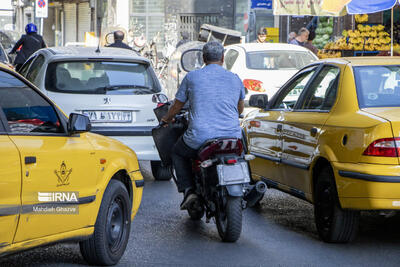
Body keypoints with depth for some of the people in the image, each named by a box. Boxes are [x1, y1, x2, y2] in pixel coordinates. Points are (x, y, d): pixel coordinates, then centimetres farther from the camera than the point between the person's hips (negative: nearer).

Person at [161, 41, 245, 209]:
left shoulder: (192, 77, 2)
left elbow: (177, 106, 13)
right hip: (232, 136, 2)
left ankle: (188, 190, 7)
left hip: (200, 137, -2)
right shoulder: (235, 79, 10)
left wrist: (167, 119, 36)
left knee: (177, 153, 27)